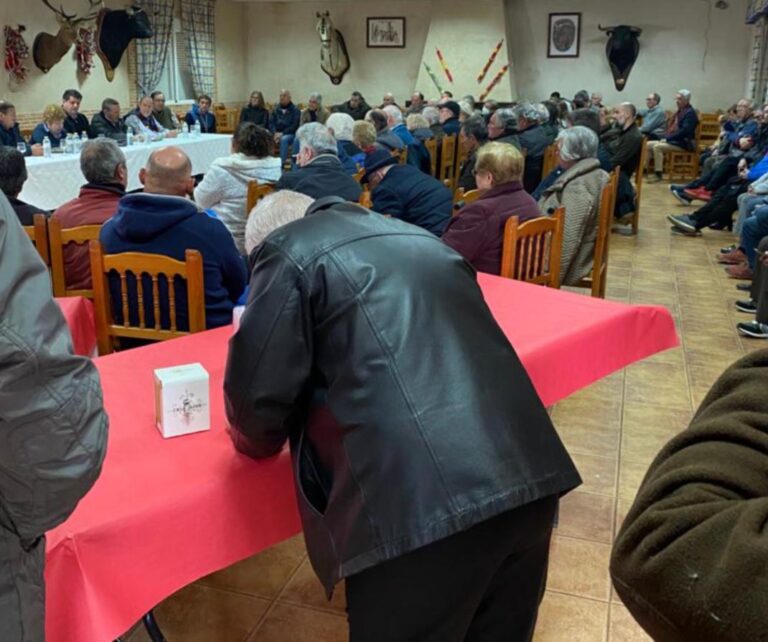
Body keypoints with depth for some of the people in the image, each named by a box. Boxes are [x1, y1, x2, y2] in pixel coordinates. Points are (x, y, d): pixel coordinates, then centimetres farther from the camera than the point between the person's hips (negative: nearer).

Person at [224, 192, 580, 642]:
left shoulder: (289, 251, 5)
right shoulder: (420, 239, 25)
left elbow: (258, 392, 0)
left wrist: (256, 439, 22)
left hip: (420, 501, -7)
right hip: (529, 477, 8)